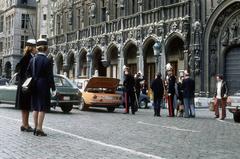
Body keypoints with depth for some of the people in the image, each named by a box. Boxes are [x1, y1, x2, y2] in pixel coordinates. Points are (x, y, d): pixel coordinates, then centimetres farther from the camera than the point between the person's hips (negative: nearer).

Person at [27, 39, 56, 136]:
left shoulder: (32, 60, 5)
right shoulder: (47, 61, -11)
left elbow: (28, 73, 9)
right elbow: (50, 76, -12)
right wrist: (53, 89, -7)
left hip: (34, 87, 6)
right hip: (44, 86, -6)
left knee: (35, 108, 11)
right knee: (42, 108, -2)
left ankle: (36, 128, 17)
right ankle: (39, 129, -3)